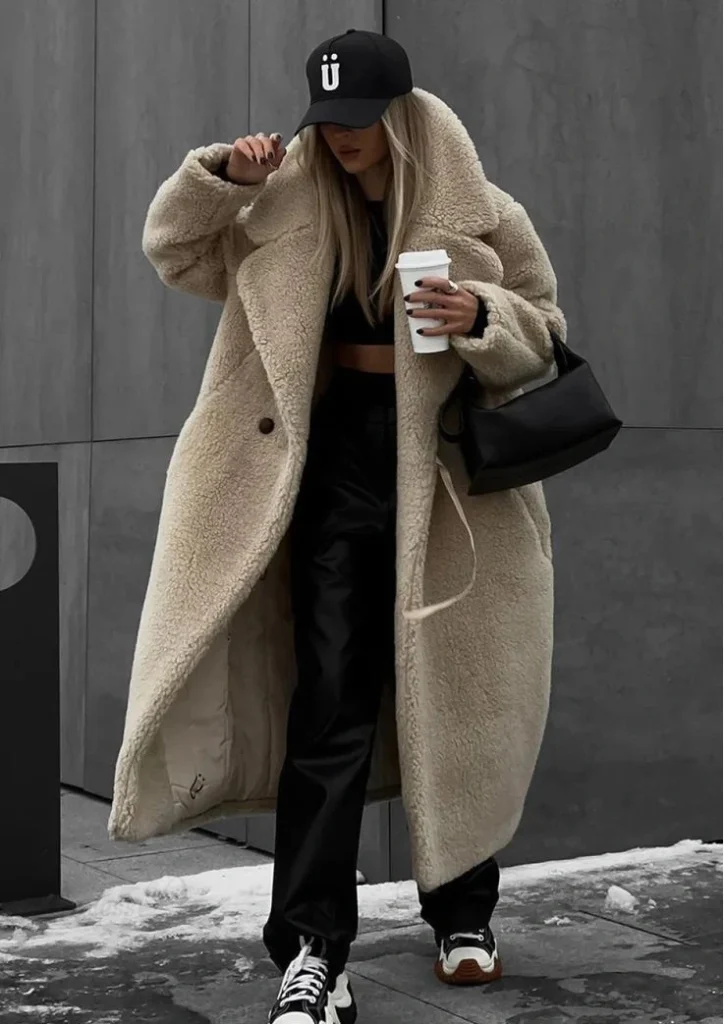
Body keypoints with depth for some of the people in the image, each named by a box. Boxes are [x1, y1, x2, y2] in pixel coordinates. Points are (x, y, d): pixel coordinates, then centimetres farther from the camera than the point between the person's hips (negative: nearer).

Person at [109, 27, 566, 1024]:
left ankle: (463, 918, 26)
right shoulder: (291, 204, 4)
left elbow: (545, 334, 4)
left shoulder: (482, 215, -1)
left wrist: (482, 319, -18)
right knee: (330, 702, -5)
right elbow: (176, 249, 11)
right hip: (338, 464, 1)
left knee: (455, 699, 8)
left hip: (454, 473, 0)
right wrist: (222, 176, -8)